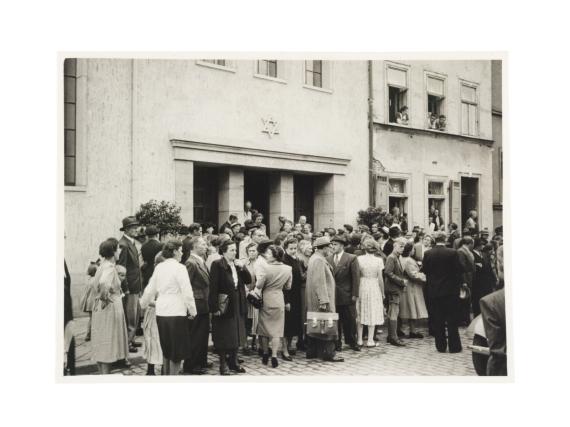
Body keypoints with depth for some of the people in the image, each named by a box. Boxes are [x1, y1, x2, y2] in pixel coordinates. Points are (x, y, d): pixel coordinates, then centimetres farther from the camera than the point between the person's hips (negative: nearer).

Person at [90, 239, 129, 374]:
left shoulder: (103, 266, 10)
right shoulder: (109, 267, -18)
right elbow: (104, 283, -37)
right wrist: (105, 298, -23)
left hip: (102, 307, 9)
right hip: (110, 307, -9)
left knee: (102, 343, 14)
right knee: (107, 342, -2)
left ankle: (102, 372, 24)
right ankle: (105, 373, 3)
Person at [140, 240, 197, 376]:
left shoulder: (159, 267, 5)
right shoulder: (179, 268, -12)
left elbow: (150, 289, 13)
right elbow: (187, 292, -14)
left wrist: (144, 303, 30)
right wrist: (192, 311, -3)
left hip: (161, 313, 6)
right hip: (176, 313, -6)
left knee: (166, 349, 20)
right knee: (178, 351, 5)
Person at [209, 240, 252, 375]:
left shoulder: (237, 265, 9)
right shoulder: (217, 265, -11)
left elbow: (248, 280, 5)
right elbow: (213, 287, -15)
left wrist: (242, 268, -10)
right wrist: (215, 307, -19)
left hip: (238, 306, 6)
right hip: (223, 306, -6)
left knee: (236, 335, 14)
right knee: (223, 336, 4)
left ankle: (234, 361, 27)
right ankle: (223, 364, 15)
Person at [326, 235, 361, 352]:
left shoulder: (351, 258, -4)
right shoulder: (328, 259, 6)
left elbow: (355, 277, -6)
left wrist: (355, 294, -10)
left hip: (347, 295, -2)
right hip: (332, 295, 2)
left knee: (350, 320, 7)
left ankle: (352, 342, 23)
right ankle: (337, 343, 19)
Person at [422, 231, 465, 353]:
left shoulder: (428, 254, -4)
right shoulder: (452, 253, -10)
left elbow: (424, 270, 2)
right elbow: (458, 270, -6)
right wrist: (458, 286, 6)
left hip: (434, 290, 2)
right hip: (450, 290, -2)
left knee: (437, 321, 8)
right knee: (452, 320, 6)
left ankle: (441, 346, 13)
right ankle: (454, 346, 9)